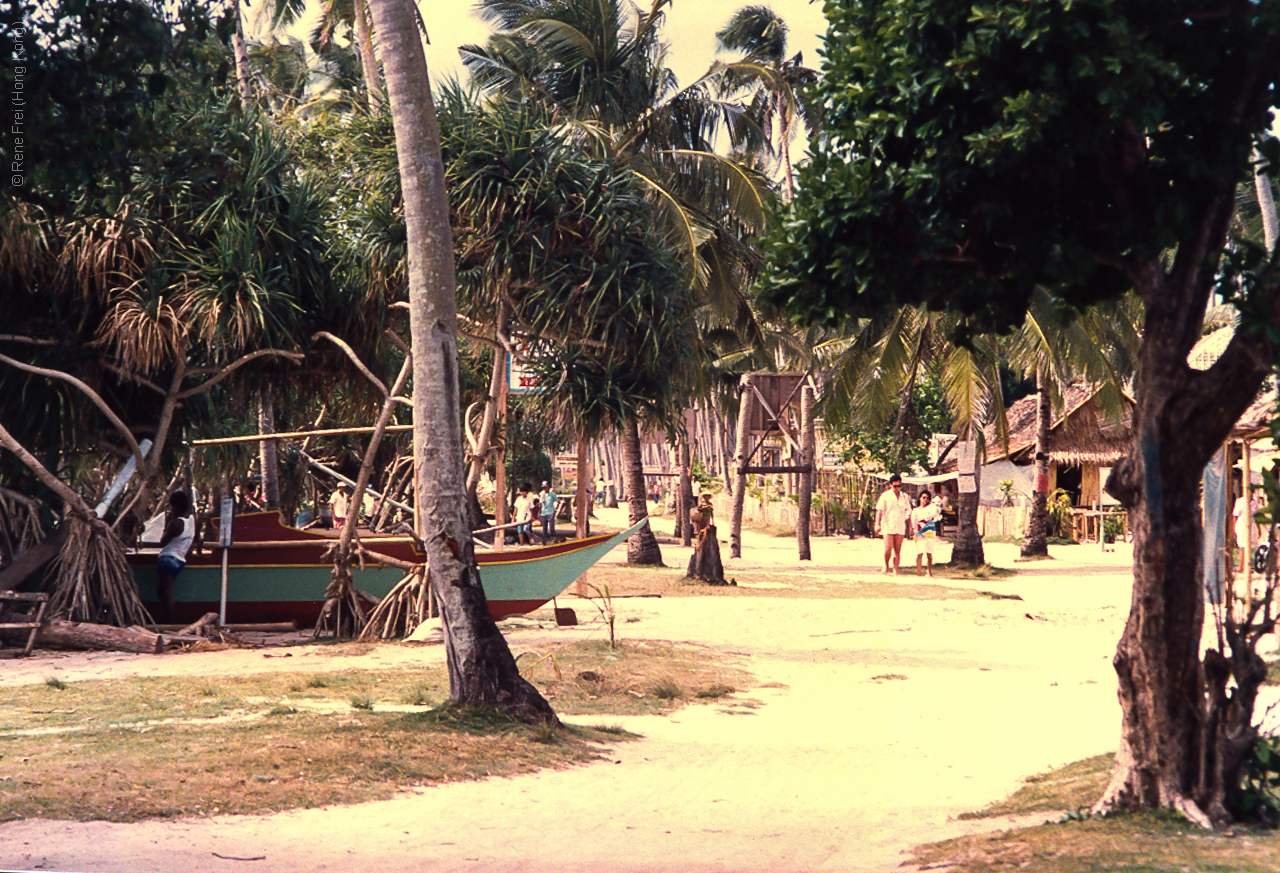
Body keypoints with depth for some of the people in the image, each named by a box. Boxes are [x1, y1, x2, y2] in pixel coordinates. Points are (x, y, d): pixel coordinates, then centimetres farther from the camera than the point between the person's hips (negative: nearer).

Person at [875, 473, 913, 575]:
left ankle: (895, 570, 4)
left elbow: (908, 513, 17)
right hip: (888, 527, -3)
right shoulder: (885, 496, 1)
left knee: (897, 551, 0)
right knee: (888, 549, -11)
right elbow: (879, 511, -3)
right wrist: (877, 524, -13)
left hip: (900, 528, 3)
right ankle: (886, 565, 15)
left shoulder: (904, 497, 11)